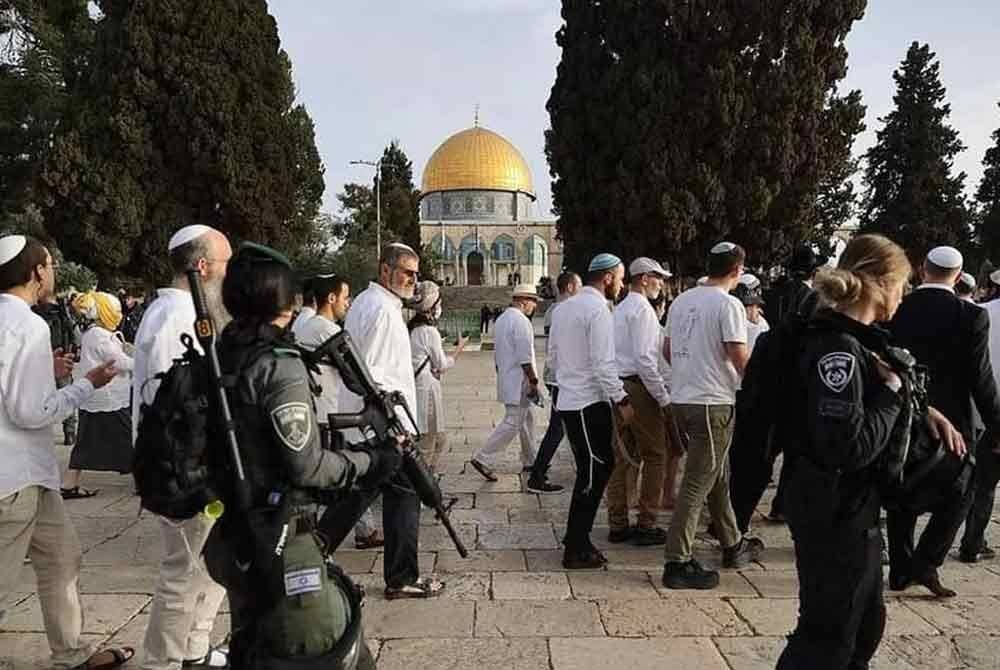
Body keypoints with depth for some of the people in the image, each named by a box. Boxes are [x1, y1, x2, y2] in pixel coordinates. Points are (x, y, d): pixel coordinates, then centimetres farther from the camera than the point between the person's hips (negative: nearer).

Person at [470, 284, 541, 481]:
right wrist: (534, 382, -17)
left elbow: (497, 353, 19)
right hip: (519, 383, -10)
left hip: (506, 380, 10)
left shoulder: (502, 319, 13)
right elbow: (525, 357, -21)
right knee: (512, 423, -6)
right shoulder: (521, 321, -17)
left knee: (527, 418, 18)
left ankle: (529, 461, 26)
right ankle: (483, 459, -6)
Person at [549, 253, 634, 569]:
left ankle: (576, 537, 26)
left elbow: (553, 354, 18)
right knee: (593, 474, -1)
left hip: (569, 400, 9)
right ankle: (577, 550, 7)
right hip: (590, 403, -9)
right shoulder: (598, 309, -14)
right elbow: (604, 364, -20)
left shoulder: (564, 307, 13)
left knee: (596, 468, 17)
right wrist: (622, 400, -14)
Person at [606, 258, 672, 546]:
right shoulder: (642, 309, -11)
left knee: (622, 457, 11)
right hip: (639, 386, -9)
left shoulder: (620, 309, 17)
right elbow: (644, 358, -19)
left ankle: (618, 524, 17)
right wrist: (663, 398, -15)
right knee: (654, 457, 1)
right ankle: (646, 526, 6)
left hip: (619, 387, 9)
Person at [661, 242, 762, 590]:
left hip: (681, 398, 8)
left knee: (718, 476, 20)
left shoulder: (681, 300, 10)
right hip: (712, 403, -8)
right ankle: (677, 562, 1)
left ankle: (733, 545, 34)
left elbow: (667, 350, 16)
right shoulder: (728, 305, -13)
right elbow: (740, 358, -16)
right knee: (697, 483, -3)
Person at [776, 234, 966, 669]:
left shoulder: (853, 340, 7)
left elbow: (867, 398, 24)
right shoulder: (836, 349, -24)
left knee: (866, 620, 24)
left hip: (852, 506, 10)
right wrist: (892, 392, -17)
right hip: (835, 511, -10)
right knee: (829, 635, 4)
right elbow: (849, 447, -30)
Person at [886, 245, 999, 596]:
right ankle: (925, 563, 5)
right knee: (958, 492, 14)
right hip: (950, 420, -3)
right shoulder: (971, 316, -12)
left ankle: (900, 570, 19)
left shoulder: (895, 310, -3)